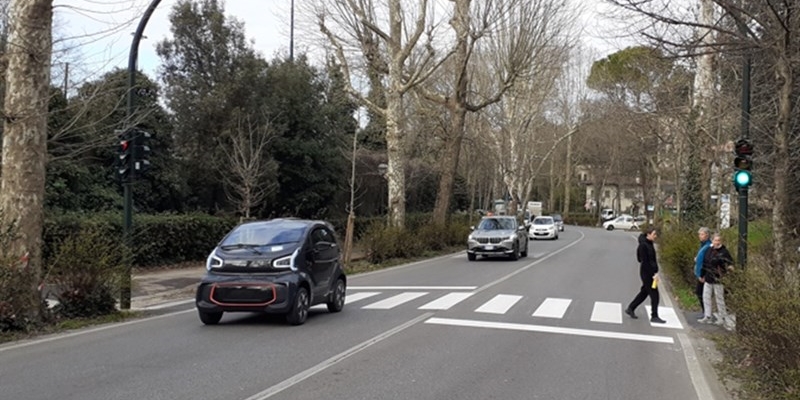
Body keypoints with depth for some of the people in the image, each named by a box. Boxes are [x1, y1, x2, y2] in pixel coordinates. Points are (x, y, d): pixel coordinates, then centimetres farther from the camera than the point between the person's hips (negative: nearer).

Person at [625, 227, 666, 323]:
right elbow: (644, 262, -20)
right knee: (654, 294, -4)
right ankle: (654, 316, 5)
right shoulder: (643, 245, -18)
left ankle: (630, 309, 27)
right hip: (646, 272, -9)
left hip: (651, 272, 9)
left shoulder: (650, 244, 10)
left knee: (644, 292, 17)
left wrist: (656, 272, 5)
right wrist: (653, 274, -20)